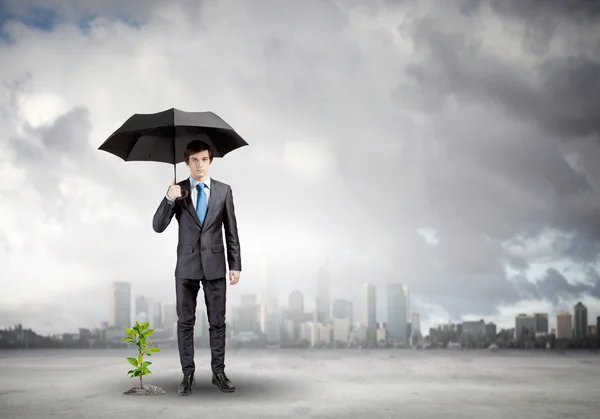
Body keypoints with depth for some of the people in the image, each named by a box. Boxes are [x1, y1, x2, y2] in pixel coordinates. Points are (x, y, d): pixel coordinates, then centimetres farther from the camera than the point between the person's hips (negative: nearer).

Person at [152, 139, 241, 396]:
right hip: (186, 266, 0)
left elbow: (231, 231, 4)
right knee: (185, 322, 4)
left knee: (217, 322, 5)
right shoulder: (177, 190, 1)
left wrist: (236, 265, 0)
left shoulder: (223, 190, 3)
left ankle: (218, 372, 15)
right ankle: (188, 375, 13)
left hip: (215, 265, 0)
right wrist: (169, 199, -22)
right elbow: (158, 227, -7)